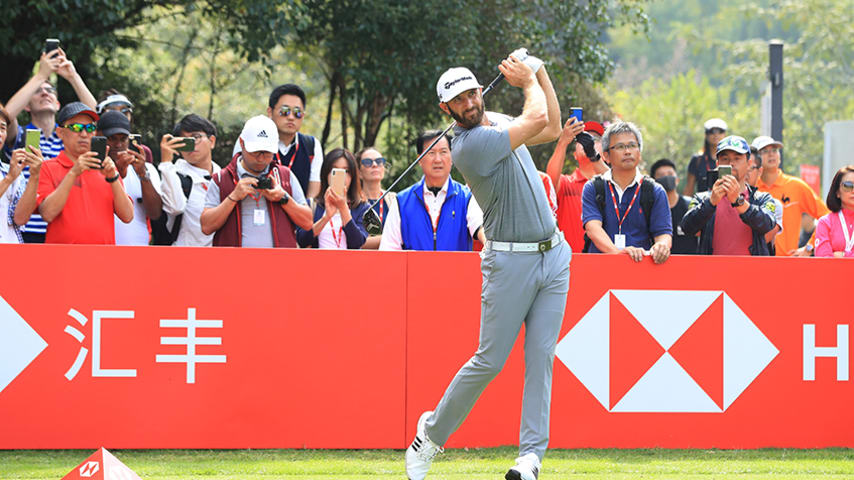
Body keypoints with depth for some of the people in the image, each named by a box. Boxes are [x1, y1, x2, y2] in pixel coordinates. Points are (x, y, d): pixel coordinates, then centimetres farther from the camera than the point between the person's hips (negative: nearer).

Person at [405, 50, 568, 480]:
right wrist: (528, 83, 2)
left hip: (553, 255, 7)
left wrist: (540, 73, 14)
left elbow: (551, 129, 22)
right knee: (490, 360, -6)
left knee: (540, 357, -1)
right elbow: (537, 119, -17)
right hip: (510, 262, -7)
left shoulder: (496, 123, 12)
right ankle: (432, 433, 13)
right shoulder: (469, 145, -17)